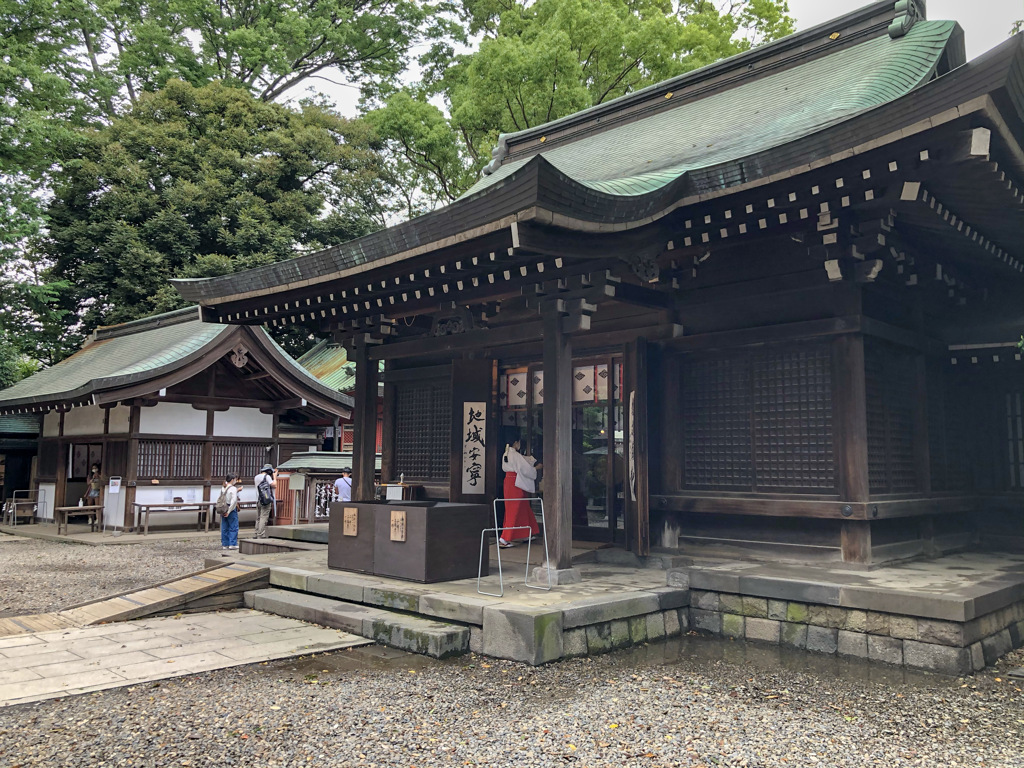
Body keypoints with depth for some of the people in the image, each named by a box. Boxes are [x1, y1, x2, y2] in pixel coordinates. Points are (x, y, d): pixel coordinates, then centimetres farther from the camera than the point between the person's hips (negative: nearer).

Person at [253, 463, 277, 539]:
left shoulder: (256, 477, 12)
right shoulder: (267, 476, -9)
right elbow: (274, 485, -14)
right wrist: (274, 477, 0)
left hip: (258, 501, 7)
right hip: (266, 501, -7)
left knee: (258, 519, 13)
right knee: (263, 518, -7)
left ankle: (257, 535, 16)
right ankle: (261, 536, -9)